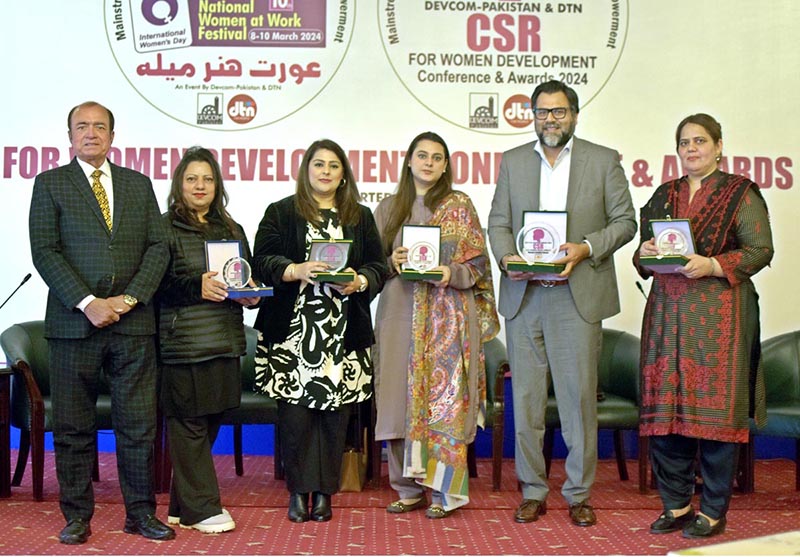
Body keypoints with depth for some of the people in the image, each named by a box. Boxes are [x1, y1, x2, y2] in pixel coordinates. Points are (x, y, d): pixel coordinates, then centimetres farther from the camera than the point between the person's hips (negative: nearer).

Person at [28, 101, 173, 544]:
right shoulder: (50, 184, 7)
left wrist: (129, 298, -7)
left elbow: (158, 247, 7)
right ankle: (77, 516, 17)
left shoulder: (139, 184, 14)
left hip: (133, 322, 2)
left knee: (139, 424, 4)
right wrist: (87, 303, -14)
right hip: (73, 322, -1)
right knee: (73, 427, 5)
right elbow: (44, 252, -3)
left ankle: (141, 512, 15)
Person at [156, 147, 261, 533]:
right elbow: (156, 283, -8)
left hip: (225, 340, 6)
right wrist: (196, 287, -19)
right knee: (189, 423, -2)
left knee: (209, 422, 9)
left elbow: (249, 277, 22)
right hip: (183, 340, -6)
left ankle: (182, 505, 21)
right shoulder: (165, 228, 0)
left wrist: (250, 294, 2)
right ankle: (201, 508, 7)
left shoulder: (232, 229, 18)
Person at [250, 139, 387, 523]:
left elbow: (378, 266, 11)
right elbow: (262, 261, 0)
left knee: (335, 411, 1)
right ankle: (298, 489, 10)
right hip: (292, 330, -1)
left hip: (343, 333, 2)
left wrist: (360, 281, -9)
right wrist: (295, 270, -17)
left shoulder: (360, 217, 15)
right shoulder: (281, 213, 9)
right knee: (295, 410, -4)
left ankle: (324, 490, 13)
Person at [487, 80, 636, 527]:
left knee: (579, 395, 0)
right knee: (526, 395, 5)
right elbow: (498, 222, 13)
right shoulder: (513, 161, 14)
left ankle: (579, 494, 13)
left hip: (578, 294, -2)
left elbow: (625, 221, 5)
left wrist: (586, 248, -12)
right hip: (524, 294, 2)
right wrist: (507, 257, -7)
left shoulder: (604, 160, 7)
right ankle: (533, 491, 16)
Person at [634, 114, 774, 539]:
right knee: (664, 408, 3)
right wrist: (645, 254, -3)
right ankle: (676, 504, 16)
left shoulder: (741, 193, 3)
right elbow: (643, 253, 20)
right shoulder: (663, 195, 18)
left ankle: (713, 511, 8)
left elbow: (761, 249, -5)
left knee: (715, 407, -3)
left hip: (719, 314, -4)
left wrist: (713, 266, -17)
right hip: (667, 312, 5)